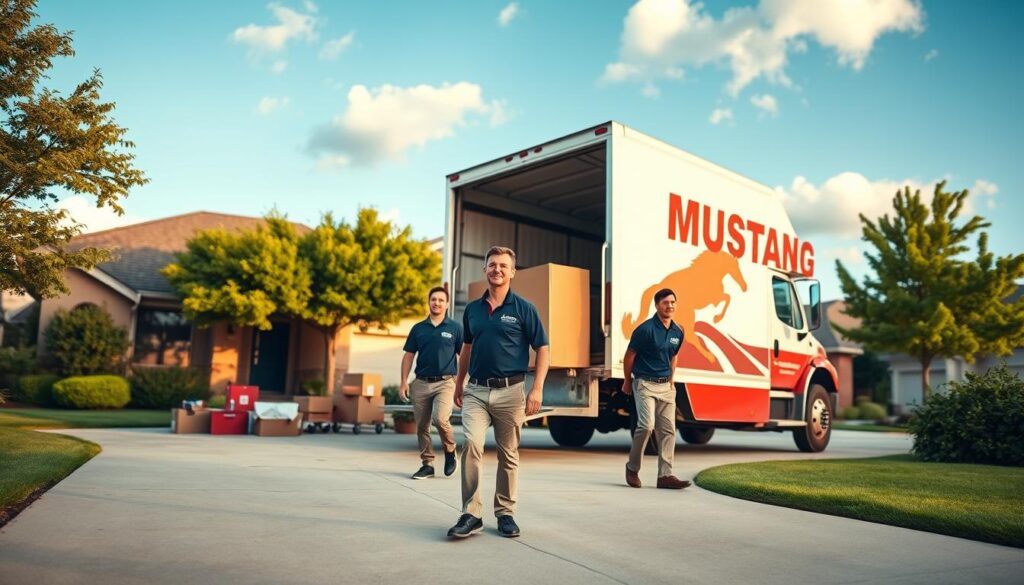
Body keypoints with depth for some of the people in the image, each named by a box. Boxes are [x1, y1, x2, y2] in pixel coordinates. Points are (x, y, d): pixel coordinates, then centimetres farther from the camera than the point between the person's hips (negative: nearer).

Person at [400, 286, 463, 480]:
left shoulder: (455, 328, 3)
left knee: (440, 418, -23)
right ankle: (427, 464, 20)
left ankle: (450, 450, 4)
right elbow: (409, 356, 11)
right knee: (422, 426, 6)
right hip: (421, 383, 4)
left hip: (445, 382, -3)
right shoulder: (418, 328, 10)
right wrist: (404, 382, 3)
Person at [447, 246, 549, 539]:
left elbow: (542, 349, -3)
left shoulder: (523, 308, -2)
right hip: (476, 390, 2)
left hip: (510, 391, -2)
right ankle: (471, 514, -10)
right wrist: (459, 383, 20)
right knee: (471, 443, -16)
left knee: (508, 454, 7)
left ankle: (505, 513, 22)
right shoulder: (472, 309, 9)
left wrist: (537, 388, -12)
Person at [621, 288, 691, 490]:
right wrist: (627, 382, 4)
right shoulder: (646, 329, -13)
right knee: (647, 425, -18)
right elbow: (629, 356, -5)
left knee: (668, 430, 2)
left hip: (666, 386, 7)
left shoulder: (678, 332, 7)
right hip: (645, 384, -6)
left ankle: (665, 475, 7)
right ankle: (632, 468, 2)